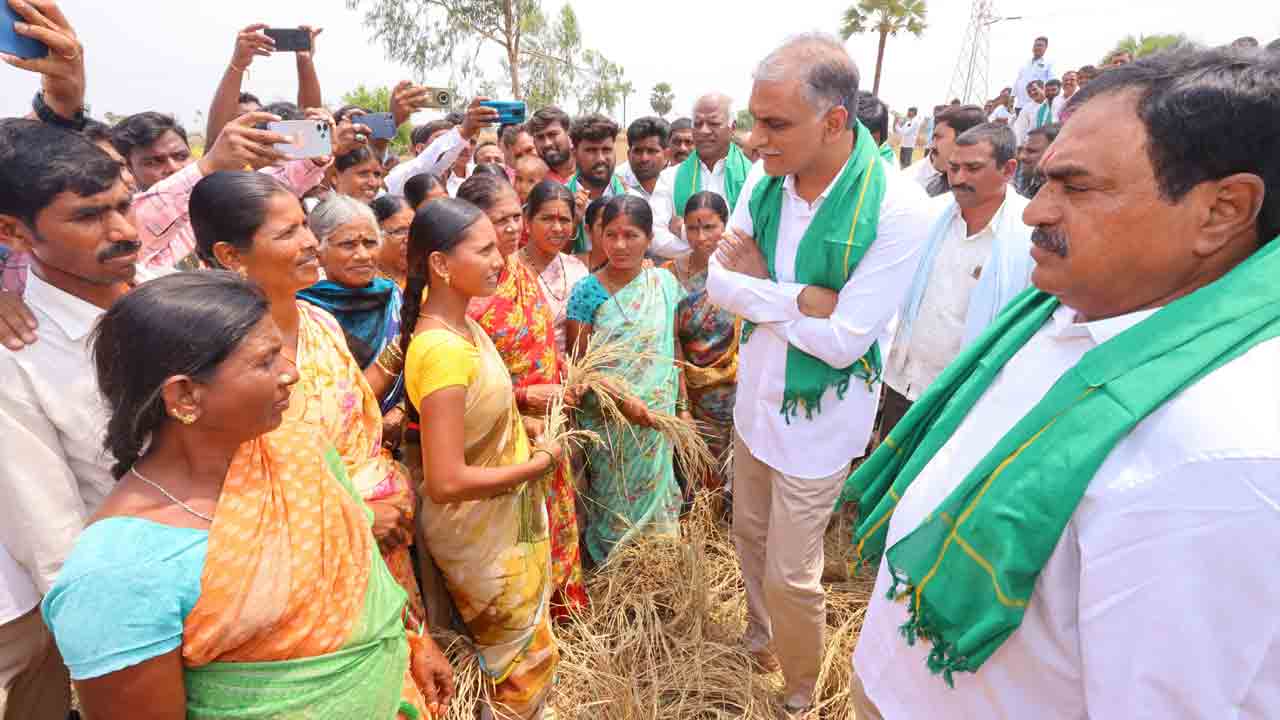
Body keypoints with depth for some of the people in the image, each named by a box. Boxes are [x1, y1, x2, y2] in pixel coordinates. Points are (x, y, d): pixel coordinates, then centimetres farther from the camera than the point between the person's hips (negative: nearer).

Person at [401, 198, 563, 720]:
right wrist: (540, 462, -20)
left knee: (517, 651, 28)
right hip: (481, 531, -8)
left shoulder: (463, 326, -2)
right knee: (528, 658, 15)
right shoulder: (442, 350, -30)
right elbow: (446, 482, -32)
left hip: (507, 517, 8)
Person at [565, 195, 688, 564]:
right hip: (608, 424, -3)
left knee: (655, 499, 16)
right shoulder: (587, 291, -10)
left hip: (657, 419, 3)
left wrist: (682, 405, 8)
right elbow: (577, 365, -11)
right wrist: (622, 400, -21)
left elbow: (673, 350, 7)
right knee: (616, 506, 10)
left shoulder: (665, 282, 0)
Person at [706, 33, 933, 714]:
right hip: (754, 397, 6)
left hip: (818, 420, -5)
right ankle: (759, 635, 56)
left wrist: (760, 283, -17)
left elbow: (843, 341, -25)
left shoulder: (896, 208, -25)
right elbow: (718, 282, -7)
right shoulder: (763, 180, -7)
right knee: (749, 535, 25)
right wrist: (800, 298, -21)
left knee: (790, 576, 9)